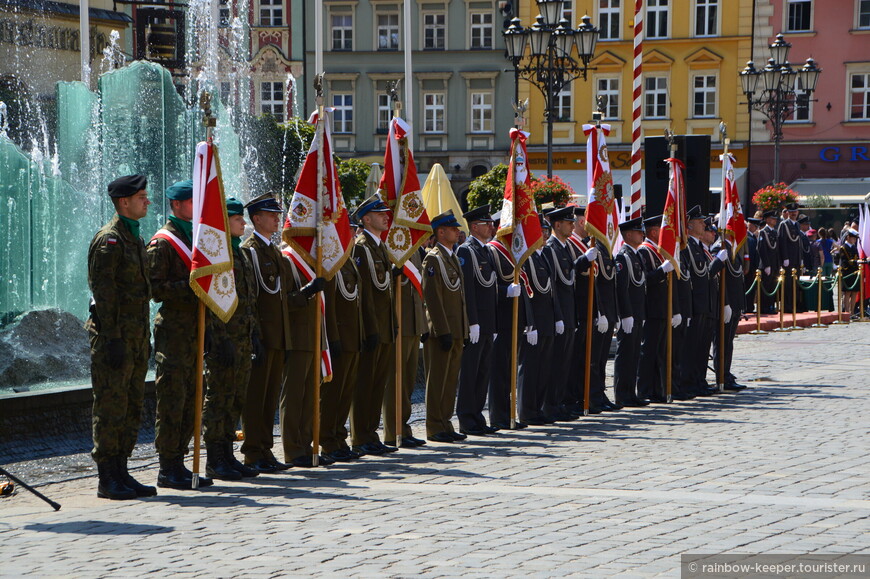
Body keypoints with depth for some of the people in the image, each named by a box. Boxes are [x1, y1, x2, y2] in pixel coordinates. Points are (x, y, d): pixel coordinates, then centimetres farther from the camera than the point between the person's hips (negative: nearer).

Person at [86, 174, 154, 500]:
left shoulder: (134, 238, 17)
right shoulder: (108, 240, -11)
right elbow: (103, 292, -16)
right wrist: (112, 339, -20)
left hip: (136, 335, 9)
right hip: (115, 335, -9)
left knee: (132, 407, 10)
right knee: (112, 405, -6)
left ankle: (121, 473, 15)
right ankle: (108, 480, -2)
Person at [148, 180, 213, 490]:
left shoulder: (197, 238, 19)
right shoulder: (162, 242, -7)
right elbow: (154, 288, -14)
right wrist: (190, 287, -20)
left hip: (195, 332, 8)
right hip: (173, 333, -8)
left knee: (191, 402, 8)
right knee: (172, 403, -6)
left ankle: (178, 463, 14)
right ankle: (167, 469, -2)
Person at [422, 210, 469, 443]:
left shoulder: (453, 257, 17)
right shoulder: (433, 258, -11)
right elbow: (432, 297, -16)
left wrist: (462, 330, 16)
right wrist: (444, 331, -19)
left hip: (456, 330, 9)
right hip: (441, 330, -9)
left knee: (451, 379, 11)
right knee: (438, 379, -3)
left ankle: (444, 423, 16)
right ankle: (435, 428, 0)